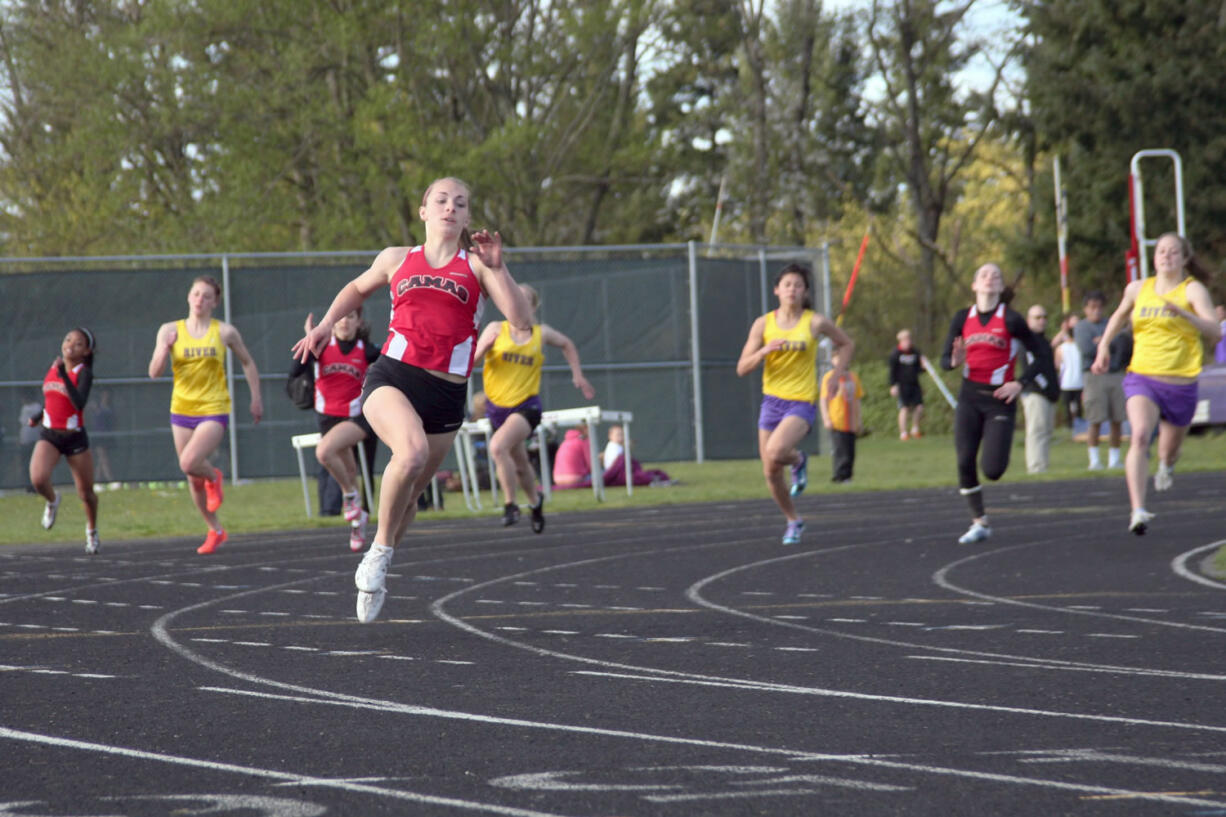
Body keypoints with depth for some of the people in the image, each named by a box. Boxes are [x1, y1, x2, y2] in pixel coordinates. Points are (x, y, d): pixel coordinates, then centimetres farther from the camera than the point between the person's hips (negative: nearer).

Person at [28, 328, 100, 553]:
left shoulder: (84, 373, -11)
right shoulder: (54, 365, 6)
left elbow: (80, 403, -30)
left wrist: (64, 375, -34)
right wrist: (38, 416, 16)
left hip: (74, 437, -3)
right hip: (49, 435, 3)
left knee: (86, 493, 7)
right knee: (38, 479, -24)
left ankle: (92, 530, 36)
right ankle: (52, 501, 11)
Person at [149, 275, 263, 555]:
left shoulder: (225, 332, -2)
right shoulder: (170, 330, 1)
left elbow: (247, 363, 12)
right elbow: (154, 372, -4)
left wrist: (256, 398, 12)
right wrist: (165, 349, -23)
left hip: (214, 410, -3)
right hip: (181, 411, 3)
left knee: (189, 463, -26)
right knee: (193, 479, 9)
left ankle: (213, 477, 10)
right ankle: (215, 530, 28)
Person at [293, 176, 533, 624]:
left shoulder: (476, 266, 7)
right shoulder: (396, 260, 12)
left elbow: (522, 321, -5)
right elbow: (357, 288, 33)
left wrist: (497, 268, -13)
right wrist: (326, 325, 20)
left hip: (446, 395, 1)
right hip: (391, 377, -1)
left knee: (408, 495, 11)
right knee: (412, 452, -32)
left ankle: (373, 573, 36)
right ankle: (379, 552, -14)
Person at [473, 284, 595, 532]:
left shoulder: (542, 333, 1)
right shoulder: (496, 329, -3)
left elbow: (567, 345, 21)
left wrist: (577, 376, 17)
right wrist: (484, 346, -27)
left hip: (526, 406, -2)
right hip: (497, 406, 2)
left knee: (498, 446, -29)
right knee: (519, 464, 15)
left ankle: (510, 504, -17)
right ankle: (536, 500, 46)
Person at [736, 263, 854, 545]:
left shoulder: (815, 322, -5)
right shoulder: (763, 324, 0)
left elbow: (846, 344, 13)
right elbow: (742, 369, -2)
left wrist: (837, 376, 3)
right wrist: (764, 351, -19)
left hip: (802, 403, -4)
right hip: (772, 402, 4)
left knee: (775, 452, -30)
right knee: (771, 473, 5)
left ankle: (798, 460, 6)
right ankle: (793, 521, 30)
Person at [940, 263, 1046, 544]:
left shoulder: (1011, 320, -5)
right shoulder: (962, 318, 6)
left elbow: (1039, 356, 0)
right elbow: (945, 358, 8)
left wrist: (1020, 384, -12)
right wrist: (955, 361, -16)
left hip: (1000, 399, -3)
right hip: (970, 397, 3)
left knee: (992, 470, -10)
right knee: (965, 462, -10)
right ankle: (979, 522, 4)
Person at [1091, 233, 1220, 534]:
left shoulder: (1193, 290, -6)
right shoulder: (1138, 289, 5)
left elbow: (1215, 332, -20)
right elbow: (1120, 316, 28)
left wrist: (1183, 314, -33)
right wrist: (1104, 346, 20)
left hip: (1181, 383, -1)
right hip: (1142, 377, 1)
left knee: (1169, 450, 17)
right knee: (1140, 435, -26)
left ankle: (1166, 465, 58)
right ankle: (1138, 512, -35)